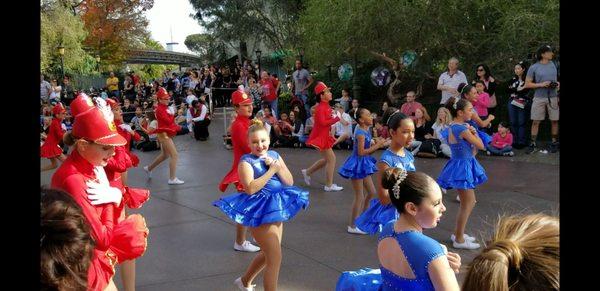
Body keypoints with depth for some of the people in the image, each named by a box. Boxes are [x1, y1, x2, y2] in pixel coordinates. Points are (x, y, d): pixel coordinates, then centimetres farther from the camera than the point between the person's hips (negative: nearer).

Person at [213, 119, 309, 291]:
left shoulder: (274, 155, 6)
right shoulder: (246, 161, -12)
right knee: (275, 258, -6)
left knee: (268, 254, 21)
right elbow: (250, 188, -26)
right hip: (260, 211, -7)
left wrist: (276, 166, -13)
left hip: (276, 208, 8)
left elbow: (290, 182, 2)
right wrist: (272, 170, -21)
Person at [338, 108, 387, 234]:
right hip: (358, 164, -9)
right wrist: (376, 146, -20)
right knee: (359, 196, -1)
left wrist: (376, 144, -4)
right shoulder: (360, 133, -20)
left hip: (364, 164, 9)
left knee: (372, 192, 17)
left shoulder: (366, 131, 7)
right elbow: (361, 152, -25)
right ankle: (352, 226, 10)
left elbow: (367, 150, 10)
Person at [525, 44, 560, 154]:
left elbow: (557, 78, 19)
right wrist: (541, 84, -15)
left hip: (553, 97, 3)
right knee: (535, 121, -1)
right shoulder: (534, 68, -3)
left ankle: (554, 142, 19)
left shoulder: (554, 65, 8)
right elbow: (527, 84, -4)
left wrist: (558, 84, -3)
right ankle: (533, 144, 7)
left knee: (554, 120, 6)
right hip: (539, 98, -3)